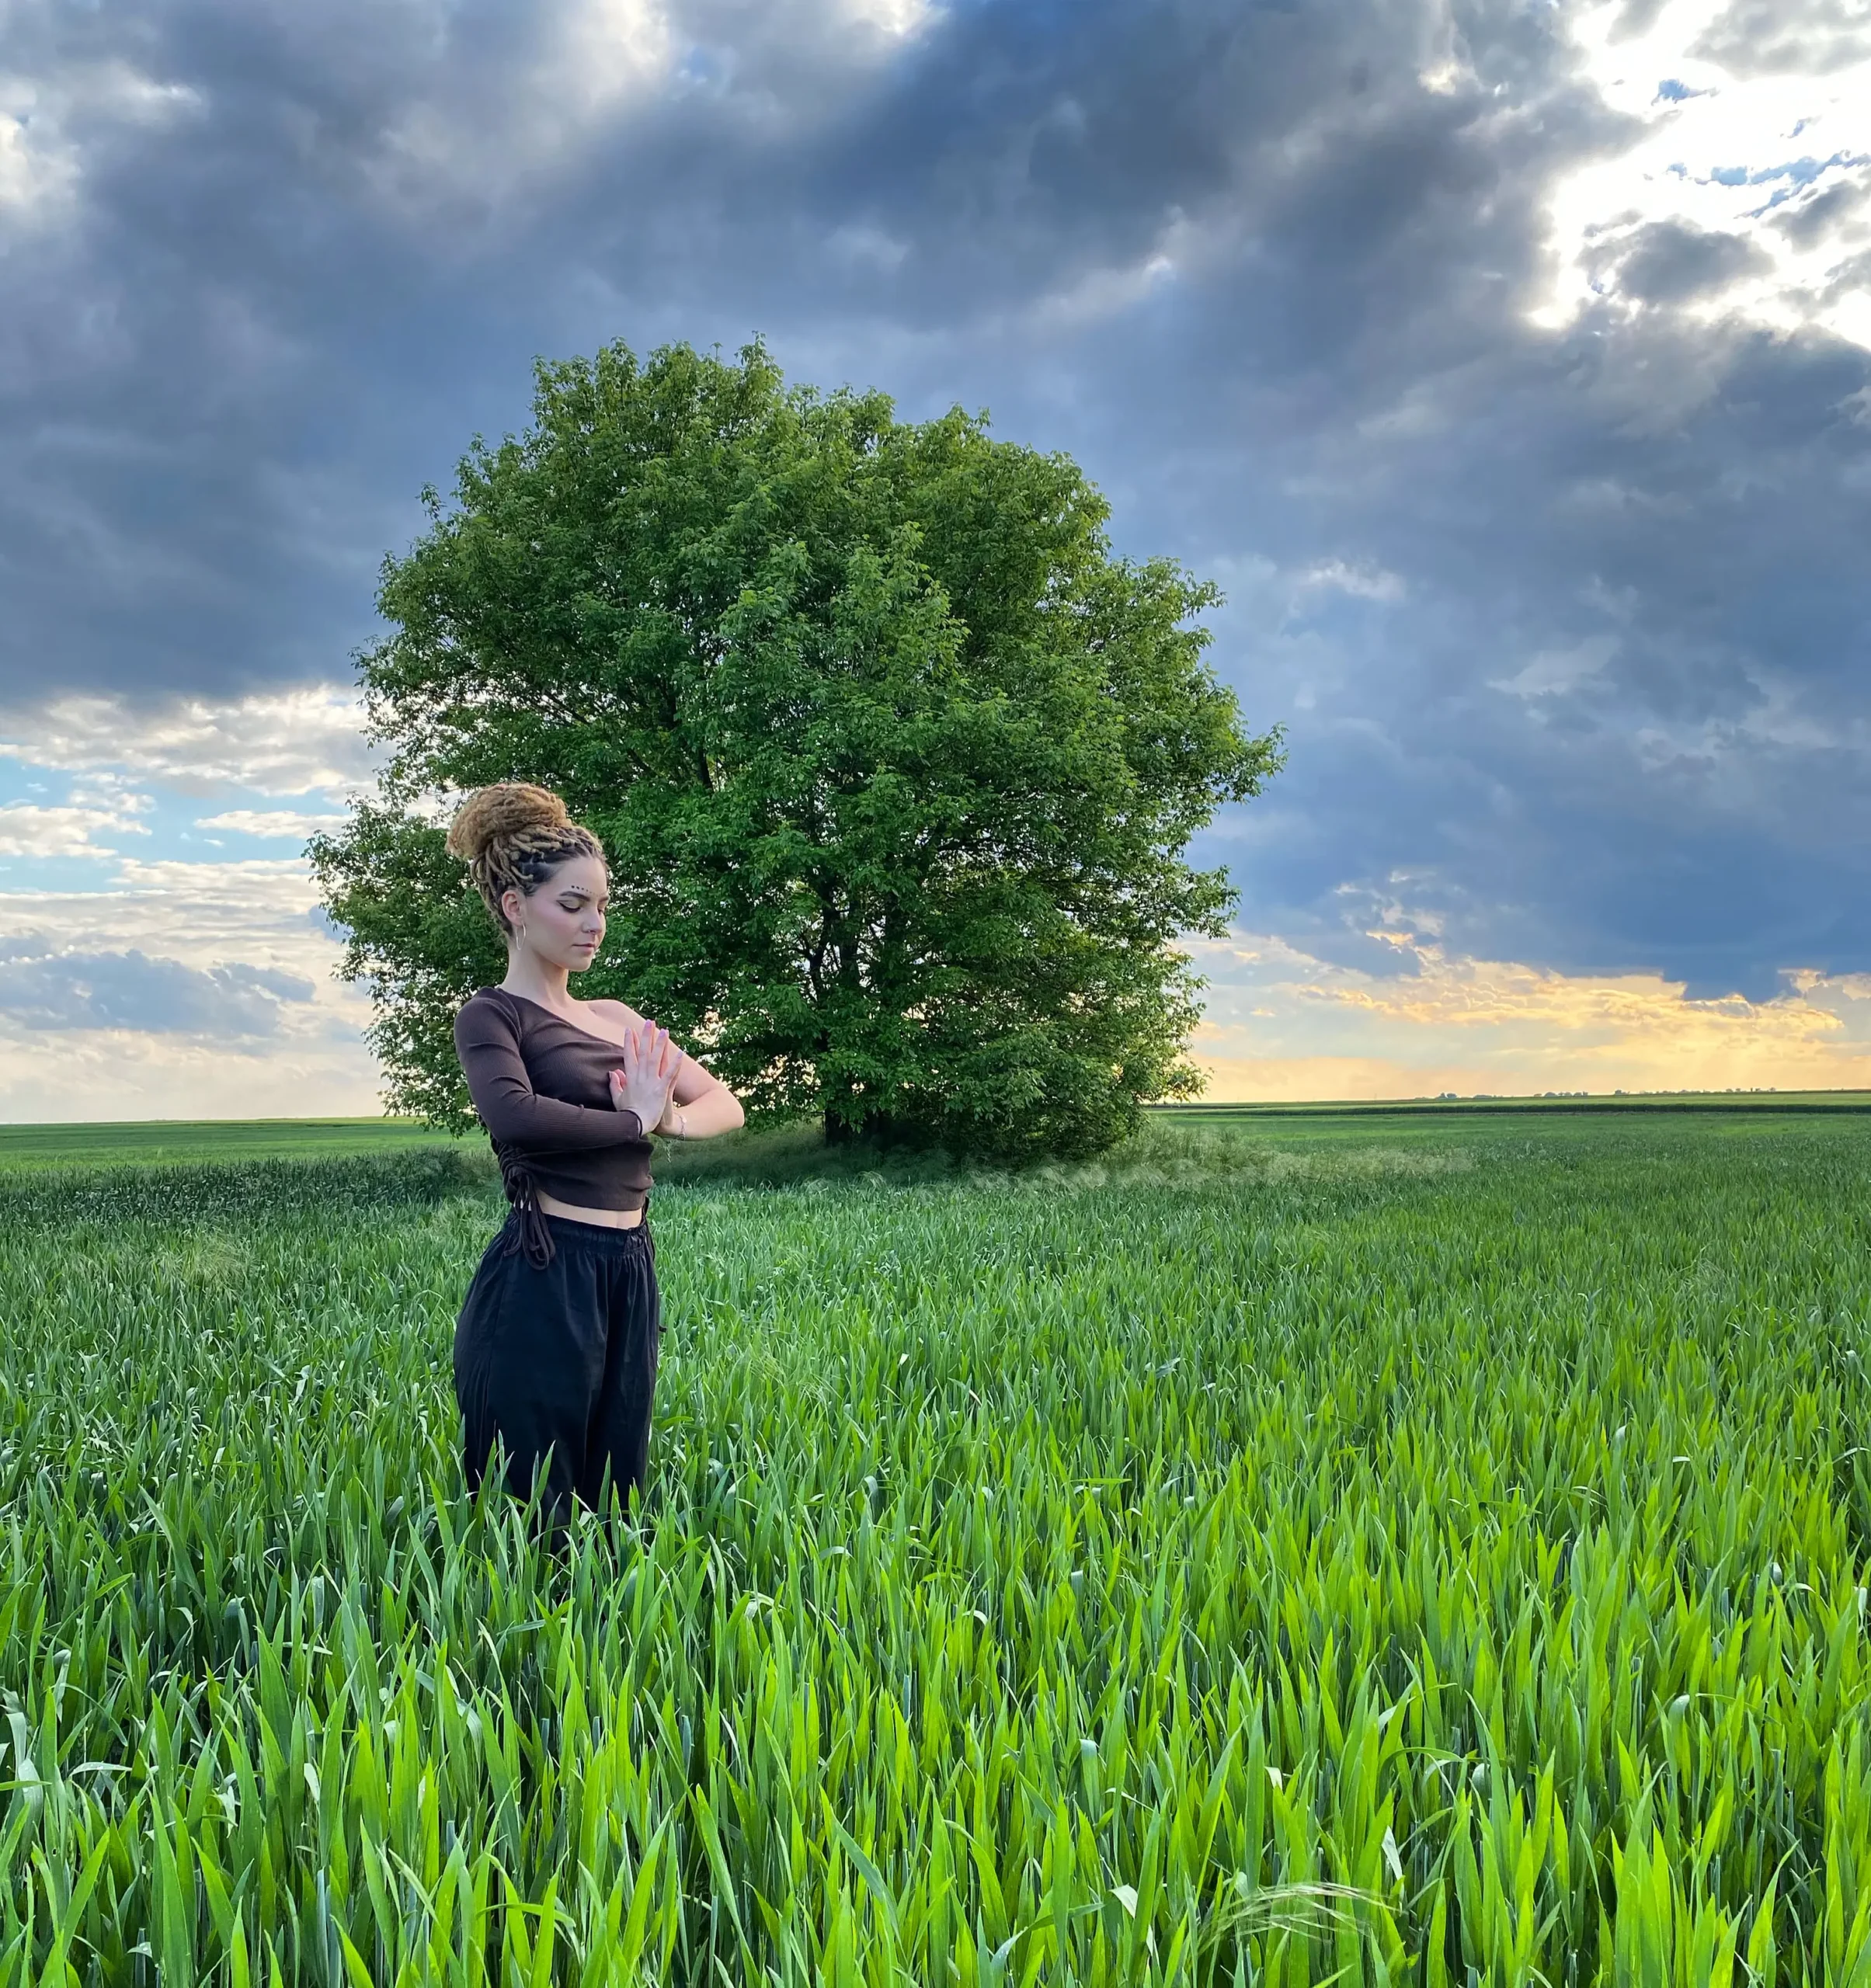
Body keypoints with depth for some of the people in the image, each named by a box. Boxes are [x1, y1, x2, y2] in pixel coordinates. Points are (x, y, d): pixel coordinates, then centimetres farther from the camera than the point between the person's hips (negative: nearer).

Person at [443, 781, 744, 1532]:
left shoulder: (616, 1017, 16)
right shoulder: (492, 1014, -5)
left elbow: (725, 1102, 16)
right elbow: (514, 1115, -26)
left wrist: (676, 1118, -6)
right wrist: (636, 1120, -13)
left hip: (627, 1277, 7)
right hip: (543, 1281, -7)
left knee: (612, 1499, 14)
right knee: (530, 1519, 2)